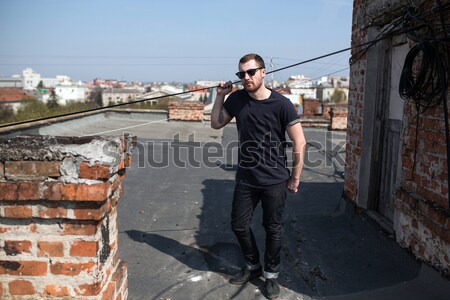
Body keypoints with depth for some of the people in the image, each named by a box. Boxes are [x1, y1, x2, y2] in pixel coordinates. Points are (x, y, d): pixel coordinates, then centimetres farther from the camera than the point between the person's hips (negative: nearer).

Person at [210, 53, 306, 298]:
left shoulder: (281, 104, -14)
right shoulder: (237, 99, -1)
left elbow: (299, 142, -9)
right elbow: (216, 124, 12)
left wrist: (295, 177, -6)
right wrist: (220, 95, 0)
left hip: (275, 181, -4)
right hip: (245, 179, 4)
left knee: (273, 229, 10)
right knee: (239, 225, 14)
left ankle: (271, 274, 33)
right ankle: (252, 266, 39)